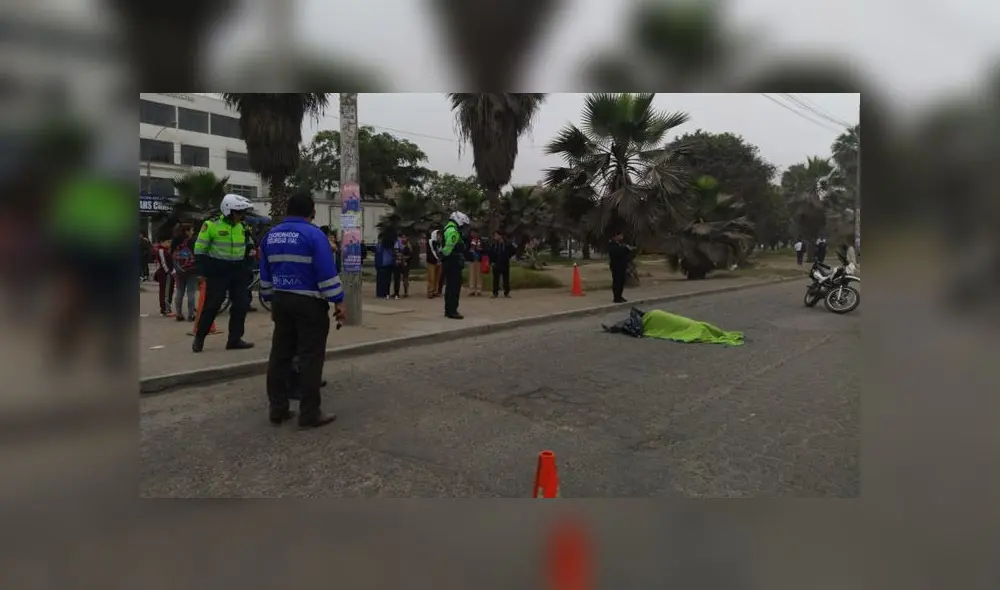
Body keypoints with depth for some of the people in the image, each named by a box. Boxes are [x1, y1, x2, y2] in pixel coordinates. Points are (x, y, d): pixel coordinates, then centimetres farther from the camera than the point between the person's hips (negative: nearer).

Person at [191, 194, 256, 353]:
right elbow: (200, 250, -8)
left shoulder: (242, 227, 8)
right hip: (217, 271, -6)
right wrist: (202, 272, -12)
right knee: (212, 305, -3)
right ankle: (199, 337, 14)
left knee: (242, 304, 2)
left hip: (237, 271, 6)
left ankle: (235, 339, 11)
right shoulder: (211, 225, -11)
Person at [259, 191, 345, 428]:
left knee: (280, 354, 11)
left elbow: (265, 273, 16)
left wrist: (271, 300, 23)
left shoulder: (271, 235, 10)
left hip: (280, 300, 7)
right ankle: (310, 414, 1)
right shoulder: (314, 234, -12)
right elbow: (327, 272, -17)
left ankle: (277, 409, 17)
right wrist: (338, 301, -12)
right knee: (310, 357, -3)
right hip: (309, 303, -7)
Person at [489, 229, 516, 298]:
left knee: (506, 279, 4)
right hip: (496, 264, 1)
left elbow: (514, 251, 5)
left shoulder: (507, 244, -4)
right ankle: (495, 293, 8)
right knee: (496, 279, 2)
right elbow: (490, 254, 7)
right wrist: (491, 262, 0)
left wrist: (508, 257, 2)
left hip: (505, 264, -1)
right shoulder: (493, 245, 2)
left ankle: (507, 293, 13)